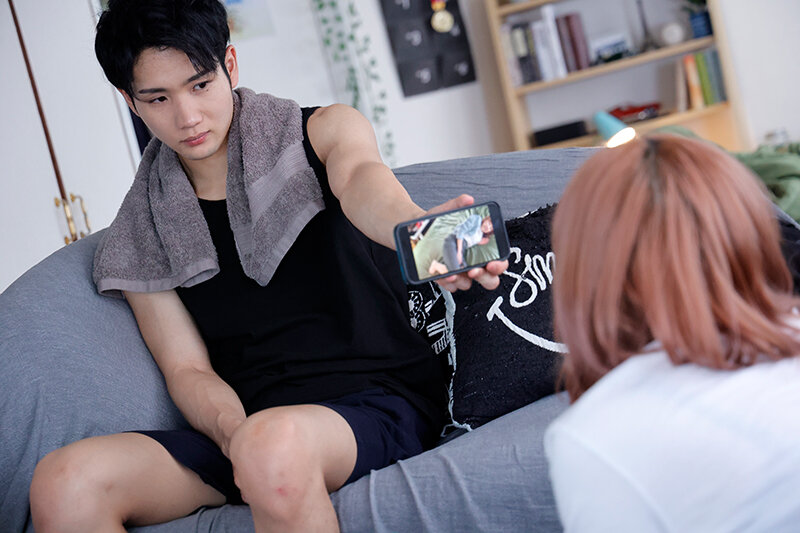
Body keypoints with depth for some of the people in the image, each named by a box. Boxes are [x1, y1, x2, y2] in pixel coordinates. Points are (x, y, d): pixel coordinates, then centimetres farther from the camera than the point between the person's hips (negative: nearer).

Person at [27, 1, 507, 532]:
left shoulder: (323, 131, 4)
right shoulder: (141, 238, 11)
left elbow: (361, 178, -19)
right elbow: (187, 368, 6)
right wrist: (231, 429, -18)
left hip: (381, 399, -2)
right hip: (248, 419, 3)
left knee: (273, 443, -38)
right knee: (63, 484, -22)